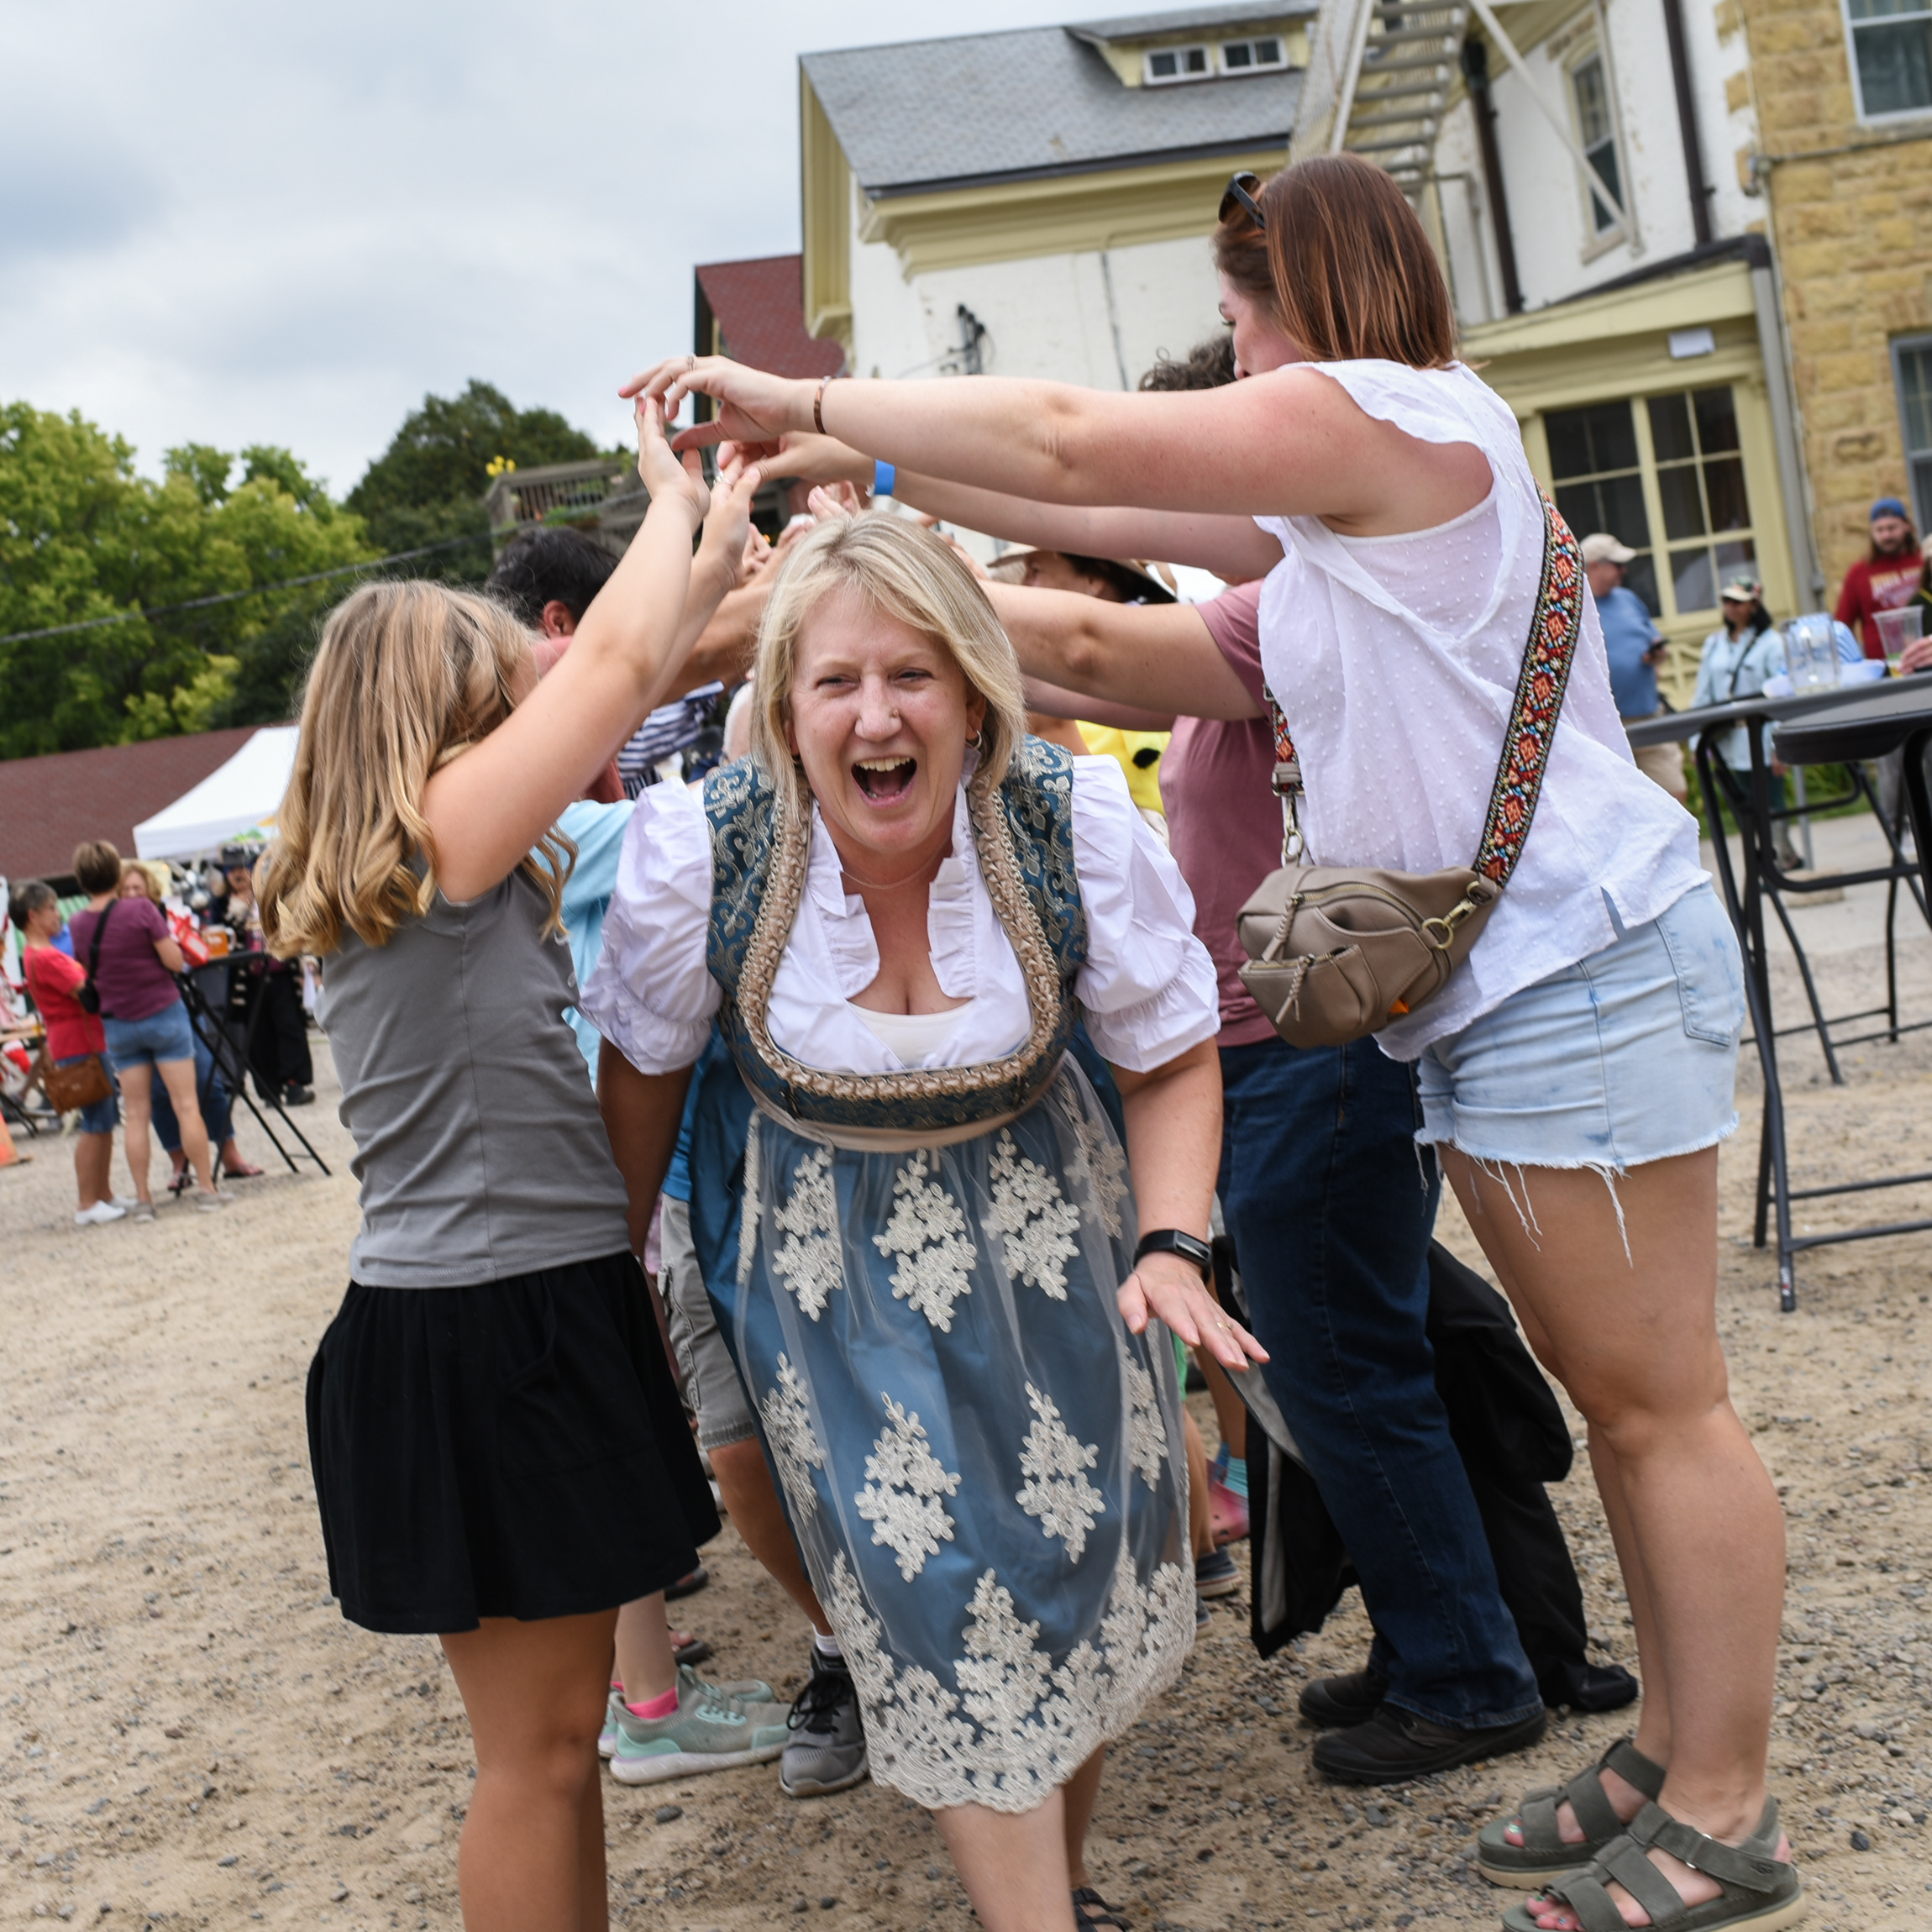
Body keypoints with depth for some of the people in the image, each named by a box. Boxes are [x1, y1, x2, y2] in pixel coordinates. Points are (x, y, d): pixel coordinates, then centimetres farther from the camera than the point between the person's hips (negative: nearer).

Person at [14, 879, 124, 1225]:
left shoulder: (38, 954, 16)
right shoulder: (45, 957, -16)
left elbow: (80, 987, 17)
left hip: (88, 1042, 10)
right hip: (80, 1045, -10)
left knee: (105, 1122, 13)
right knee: (95, 1124, -7)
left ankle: (104, 1195, 19)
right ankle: (88, 1205, -4)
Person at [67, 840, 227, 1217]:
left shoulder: (78, 924, -1)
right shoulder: (141, 910, -13)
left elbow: (89, 976, 9)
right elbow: (175, 961, -12)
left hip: (118, 1025, 4)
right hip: (163, 1013, -4)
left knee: (136, 1112, 9)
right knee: (186, 1104, 1)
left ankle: (142, 1198, 9)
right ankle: (207, 1189, 3)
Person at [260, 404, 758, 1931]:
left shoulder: (452, 865, 12)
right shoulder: (437, 840, -14)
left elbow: (625, 692, 19)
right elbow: (615, 663, -14)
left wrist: (718, 550, 19)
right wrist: (676, 499, 3)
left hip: (541, 1309, 10)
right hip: (485, 1338, -10)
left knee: (558, 1729, 19)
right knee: (537, 1749, 3)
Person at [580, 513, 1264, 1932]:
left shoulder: (1076, 821, -21)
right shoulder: (700, 851, -22)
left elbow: (1171, 1060, -7)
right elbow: (645, 1067, -3)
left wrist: (1173, 1247, -21)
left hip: (1040, 1214, 2)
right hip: (827, 1249, -1)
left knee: (1085, 1556, 9)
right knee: (934, 1590, -6)